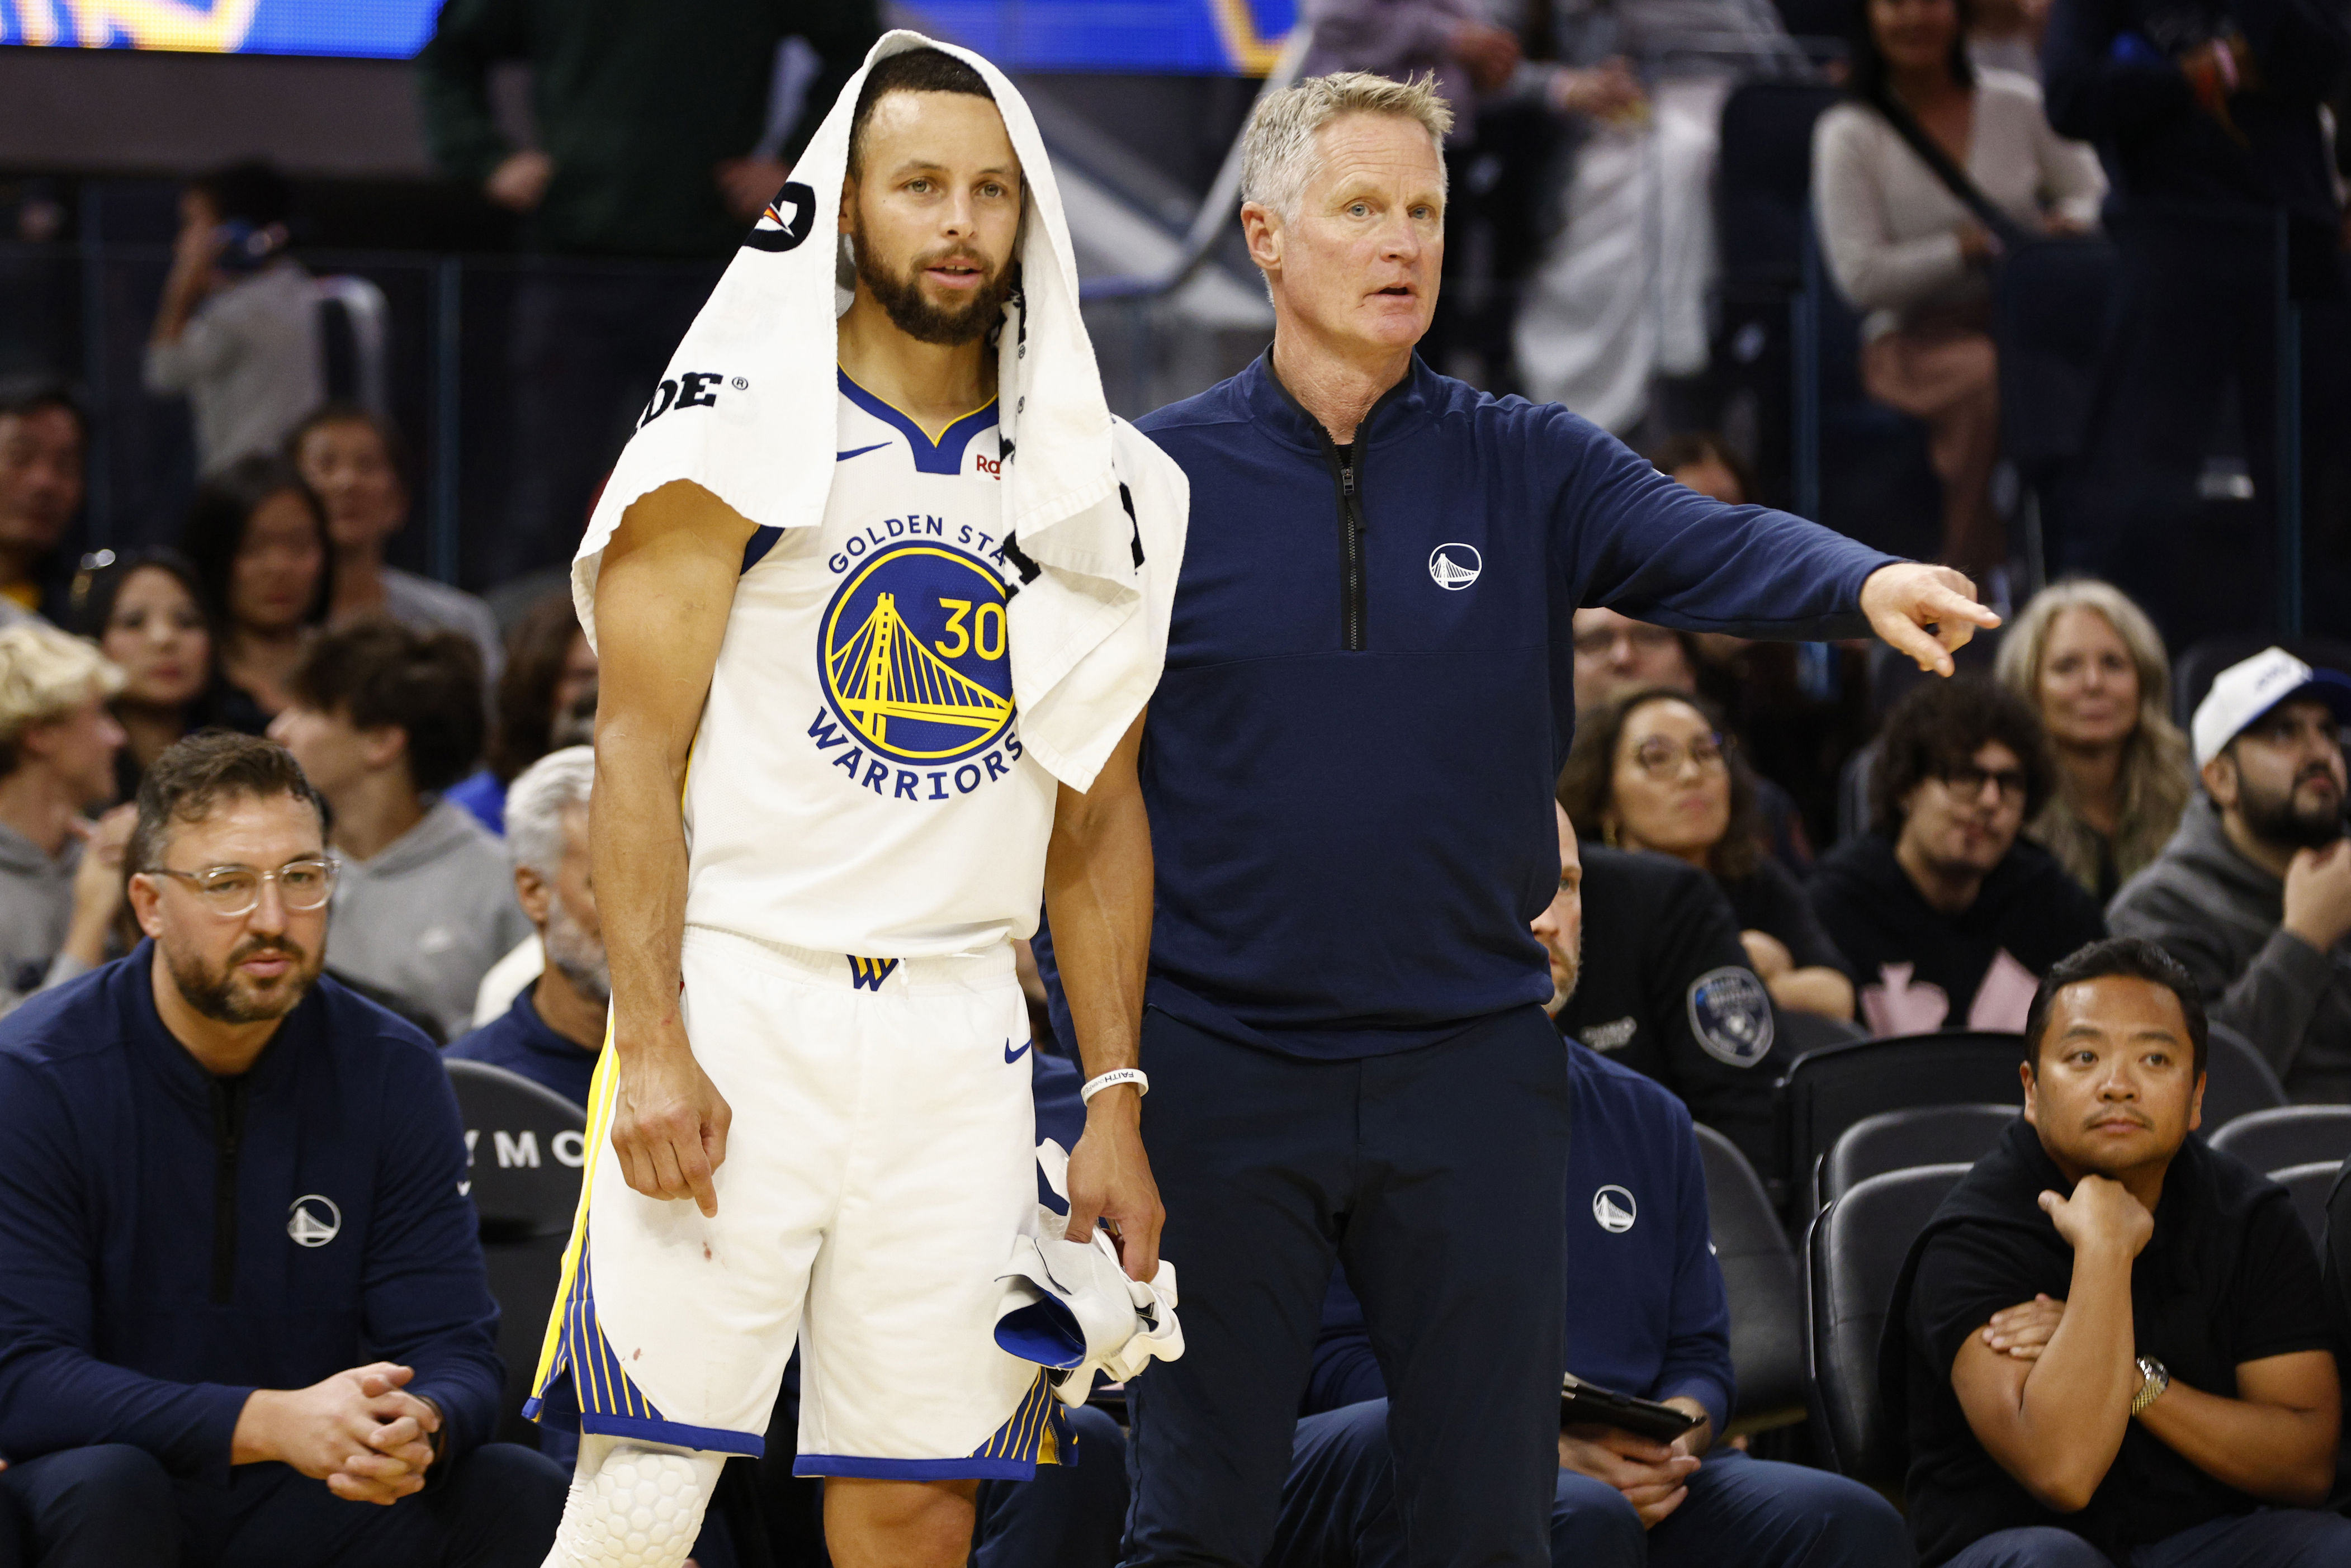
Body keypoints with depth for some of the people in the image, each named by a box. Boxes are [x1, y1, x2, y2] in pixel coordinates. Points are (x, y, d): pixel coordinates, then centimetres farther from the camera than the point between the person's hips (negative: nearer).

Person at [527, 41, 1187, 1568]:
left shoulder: (1085, 484, 13)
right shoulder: (744, 438, -1)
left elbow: (1098, 816, 15)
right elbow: (639, 753, -5)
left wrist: (1116, 1098, 8)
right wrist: (653, 1043, -15)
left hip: (962, 1038, 4)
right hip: (741, 999, -4)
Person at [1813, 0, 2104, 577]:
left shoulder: (2018, 104, 11)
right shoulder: (1849, 135, 2)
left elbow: (2092, 195, 14)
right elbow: (1860, 277, -5)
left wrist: (2069, 225, -10)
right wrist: (1967, 249, -16)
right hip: (1916, 335, -3)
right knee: (1988, 378, -39)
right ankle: (1974, 577, -31)